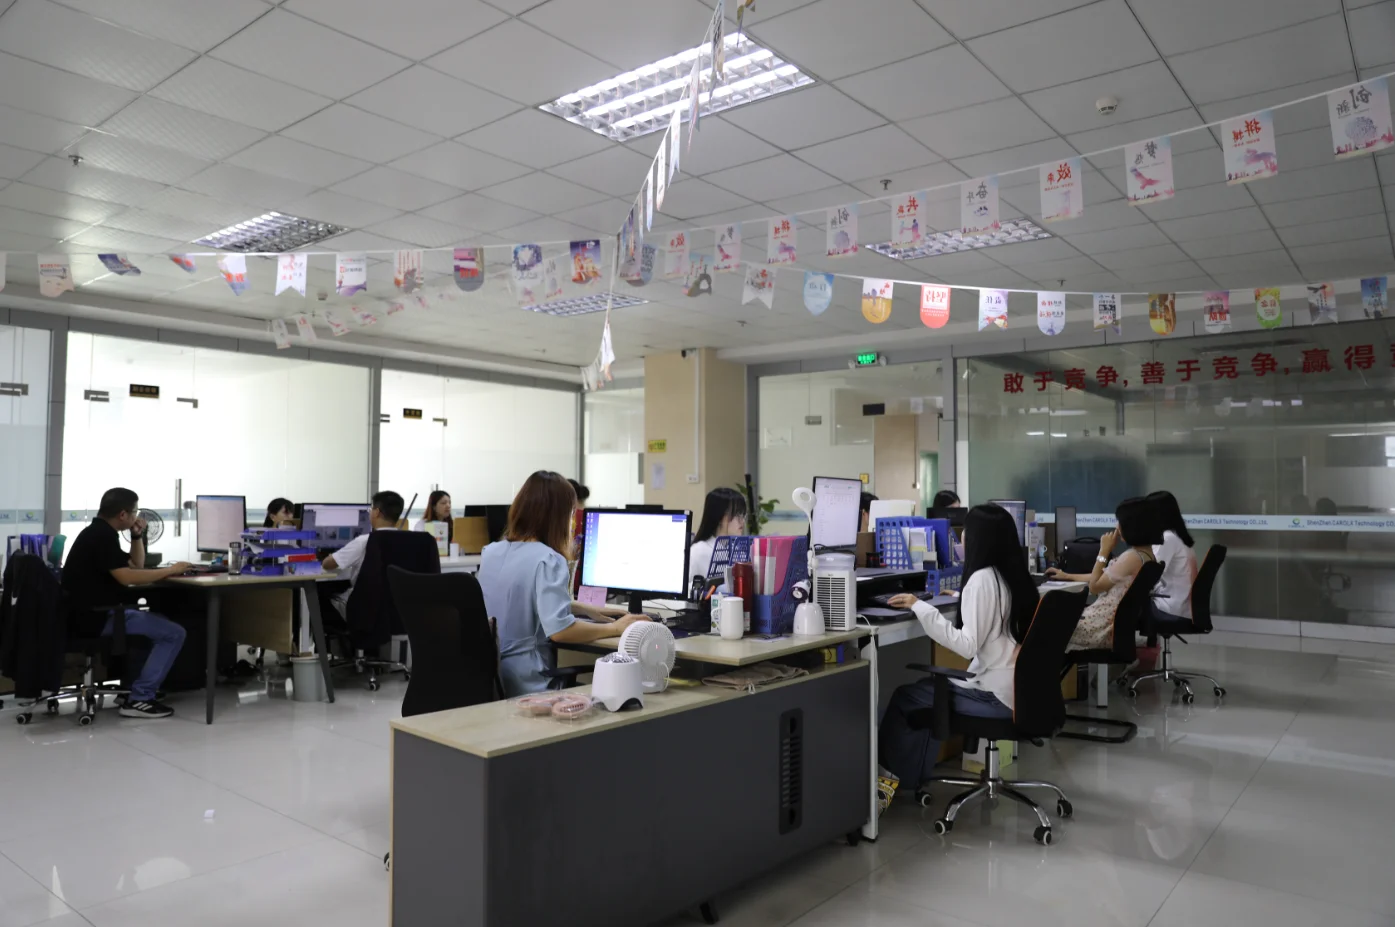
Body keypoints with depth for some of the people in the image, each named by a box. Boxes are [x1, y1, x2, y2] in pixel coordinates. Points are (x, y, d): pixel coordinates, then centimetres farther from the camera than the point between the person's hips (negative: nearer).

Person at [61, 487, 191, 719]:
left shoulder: (99, 532, 16)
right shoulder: (101, 535, -17)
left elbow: (137, 566, 22)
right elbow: (127, 577, -27)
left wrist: (138, 536, 9)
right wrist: (171, 570, -18)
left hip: (100, 612, 11)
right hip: (98, 617, -11)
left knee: (159, 624, 29)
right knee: (174, 633, -13)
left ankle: (137, 684, 25)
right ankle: (140, 699, -12)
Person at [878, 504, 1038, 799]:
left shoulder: (983, 577, -19)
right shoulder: (1014, 575, 7)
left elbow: (968, 646, -23)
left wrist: (920, 607, -20)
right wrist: (963, 598, 38)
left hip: (996, 695, -9)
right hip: (1019, 688, 9)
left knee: (905, 697, 2)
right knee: (927, 688, 21)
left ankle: (890, 779, 21)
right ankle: (910, 777, 29)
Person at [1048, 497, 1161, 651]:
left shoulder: (1132, 557, -23)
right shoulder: (1145, 553, 7)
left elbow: (1094, 587, -12)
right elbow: (1104, 577, 18)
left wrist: (1104, 551, -8)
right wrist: (1067, 576, 23)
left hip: (1106, 628, -9)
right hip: (1120, 621, 9)